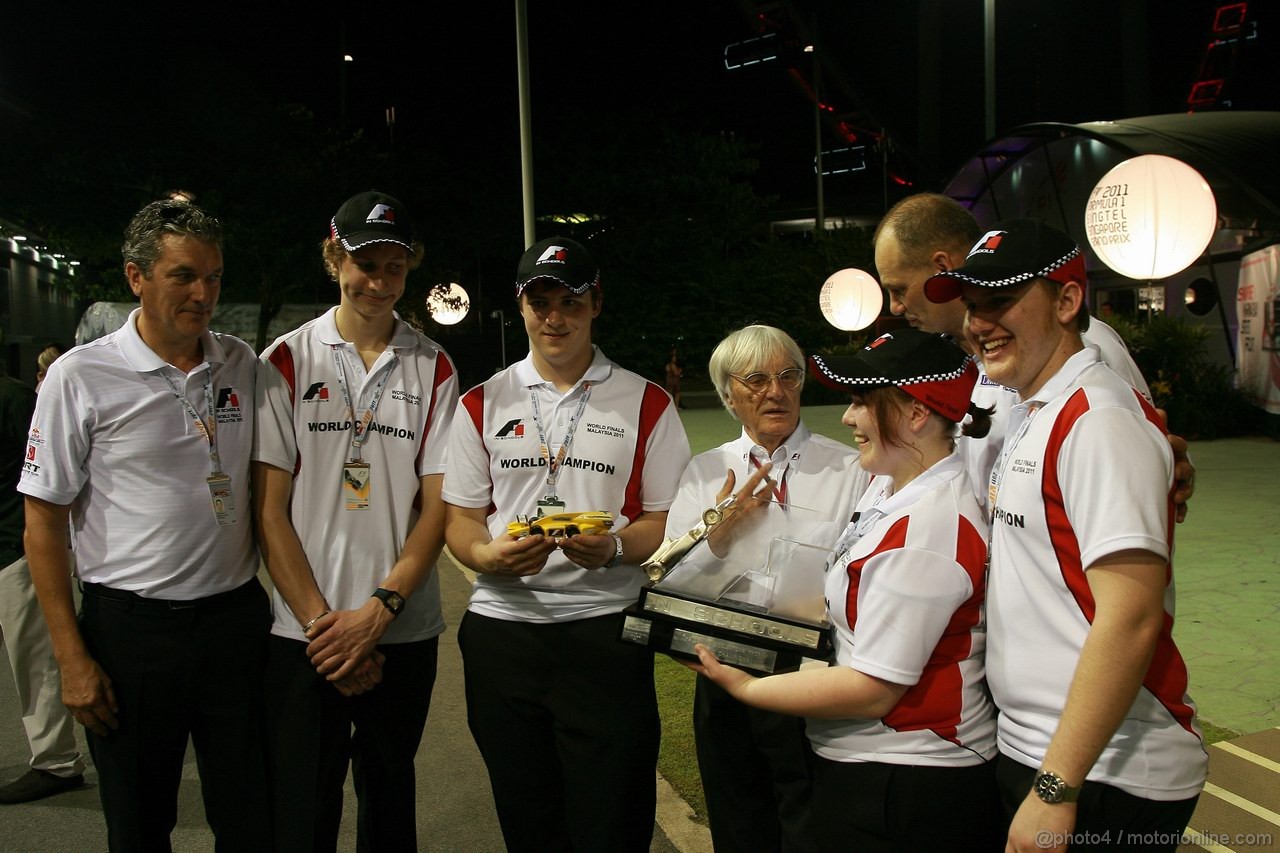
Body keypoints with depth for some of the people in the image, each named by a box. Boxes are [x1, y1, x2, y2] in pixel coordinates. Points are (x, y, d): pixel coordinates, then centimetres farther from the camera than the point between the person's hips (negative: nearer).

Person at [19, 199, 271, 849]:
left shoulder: (241, 365, 4)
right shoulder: (81, 376, -7)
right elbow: (44, 522, -4)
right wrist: (72, 659, -7)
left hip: (237, 619, 3)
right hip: (129, 627, -3)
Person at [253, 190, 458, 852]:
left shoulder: (433, 368, 3)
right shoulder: (287, 362, -1)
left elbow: (437, 506, 0)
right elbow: (269, 510, -3)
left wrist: (376, 611, -11)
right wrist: (322, 622, -10)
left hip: (405, 631, 2)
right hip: (306, 633, -1)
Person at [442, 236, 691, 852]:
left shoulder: (646, 404, 4)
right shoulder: (483, 404, 9)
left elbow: (668, 519, 2)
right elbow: (460, 520, 8)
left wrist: (613, 549, -19)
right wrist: (491, 555, -14)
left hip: (606, 631, -2)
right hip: (501, 628, 2)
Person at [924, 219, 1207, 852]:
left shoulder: (1098, 420, -18)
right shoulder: (1029, 417, 11)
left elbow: (1130, 619, -25)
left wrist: (1056, 789, -24)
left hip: (1104, 780, -9)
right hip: (1027, 752, 9)